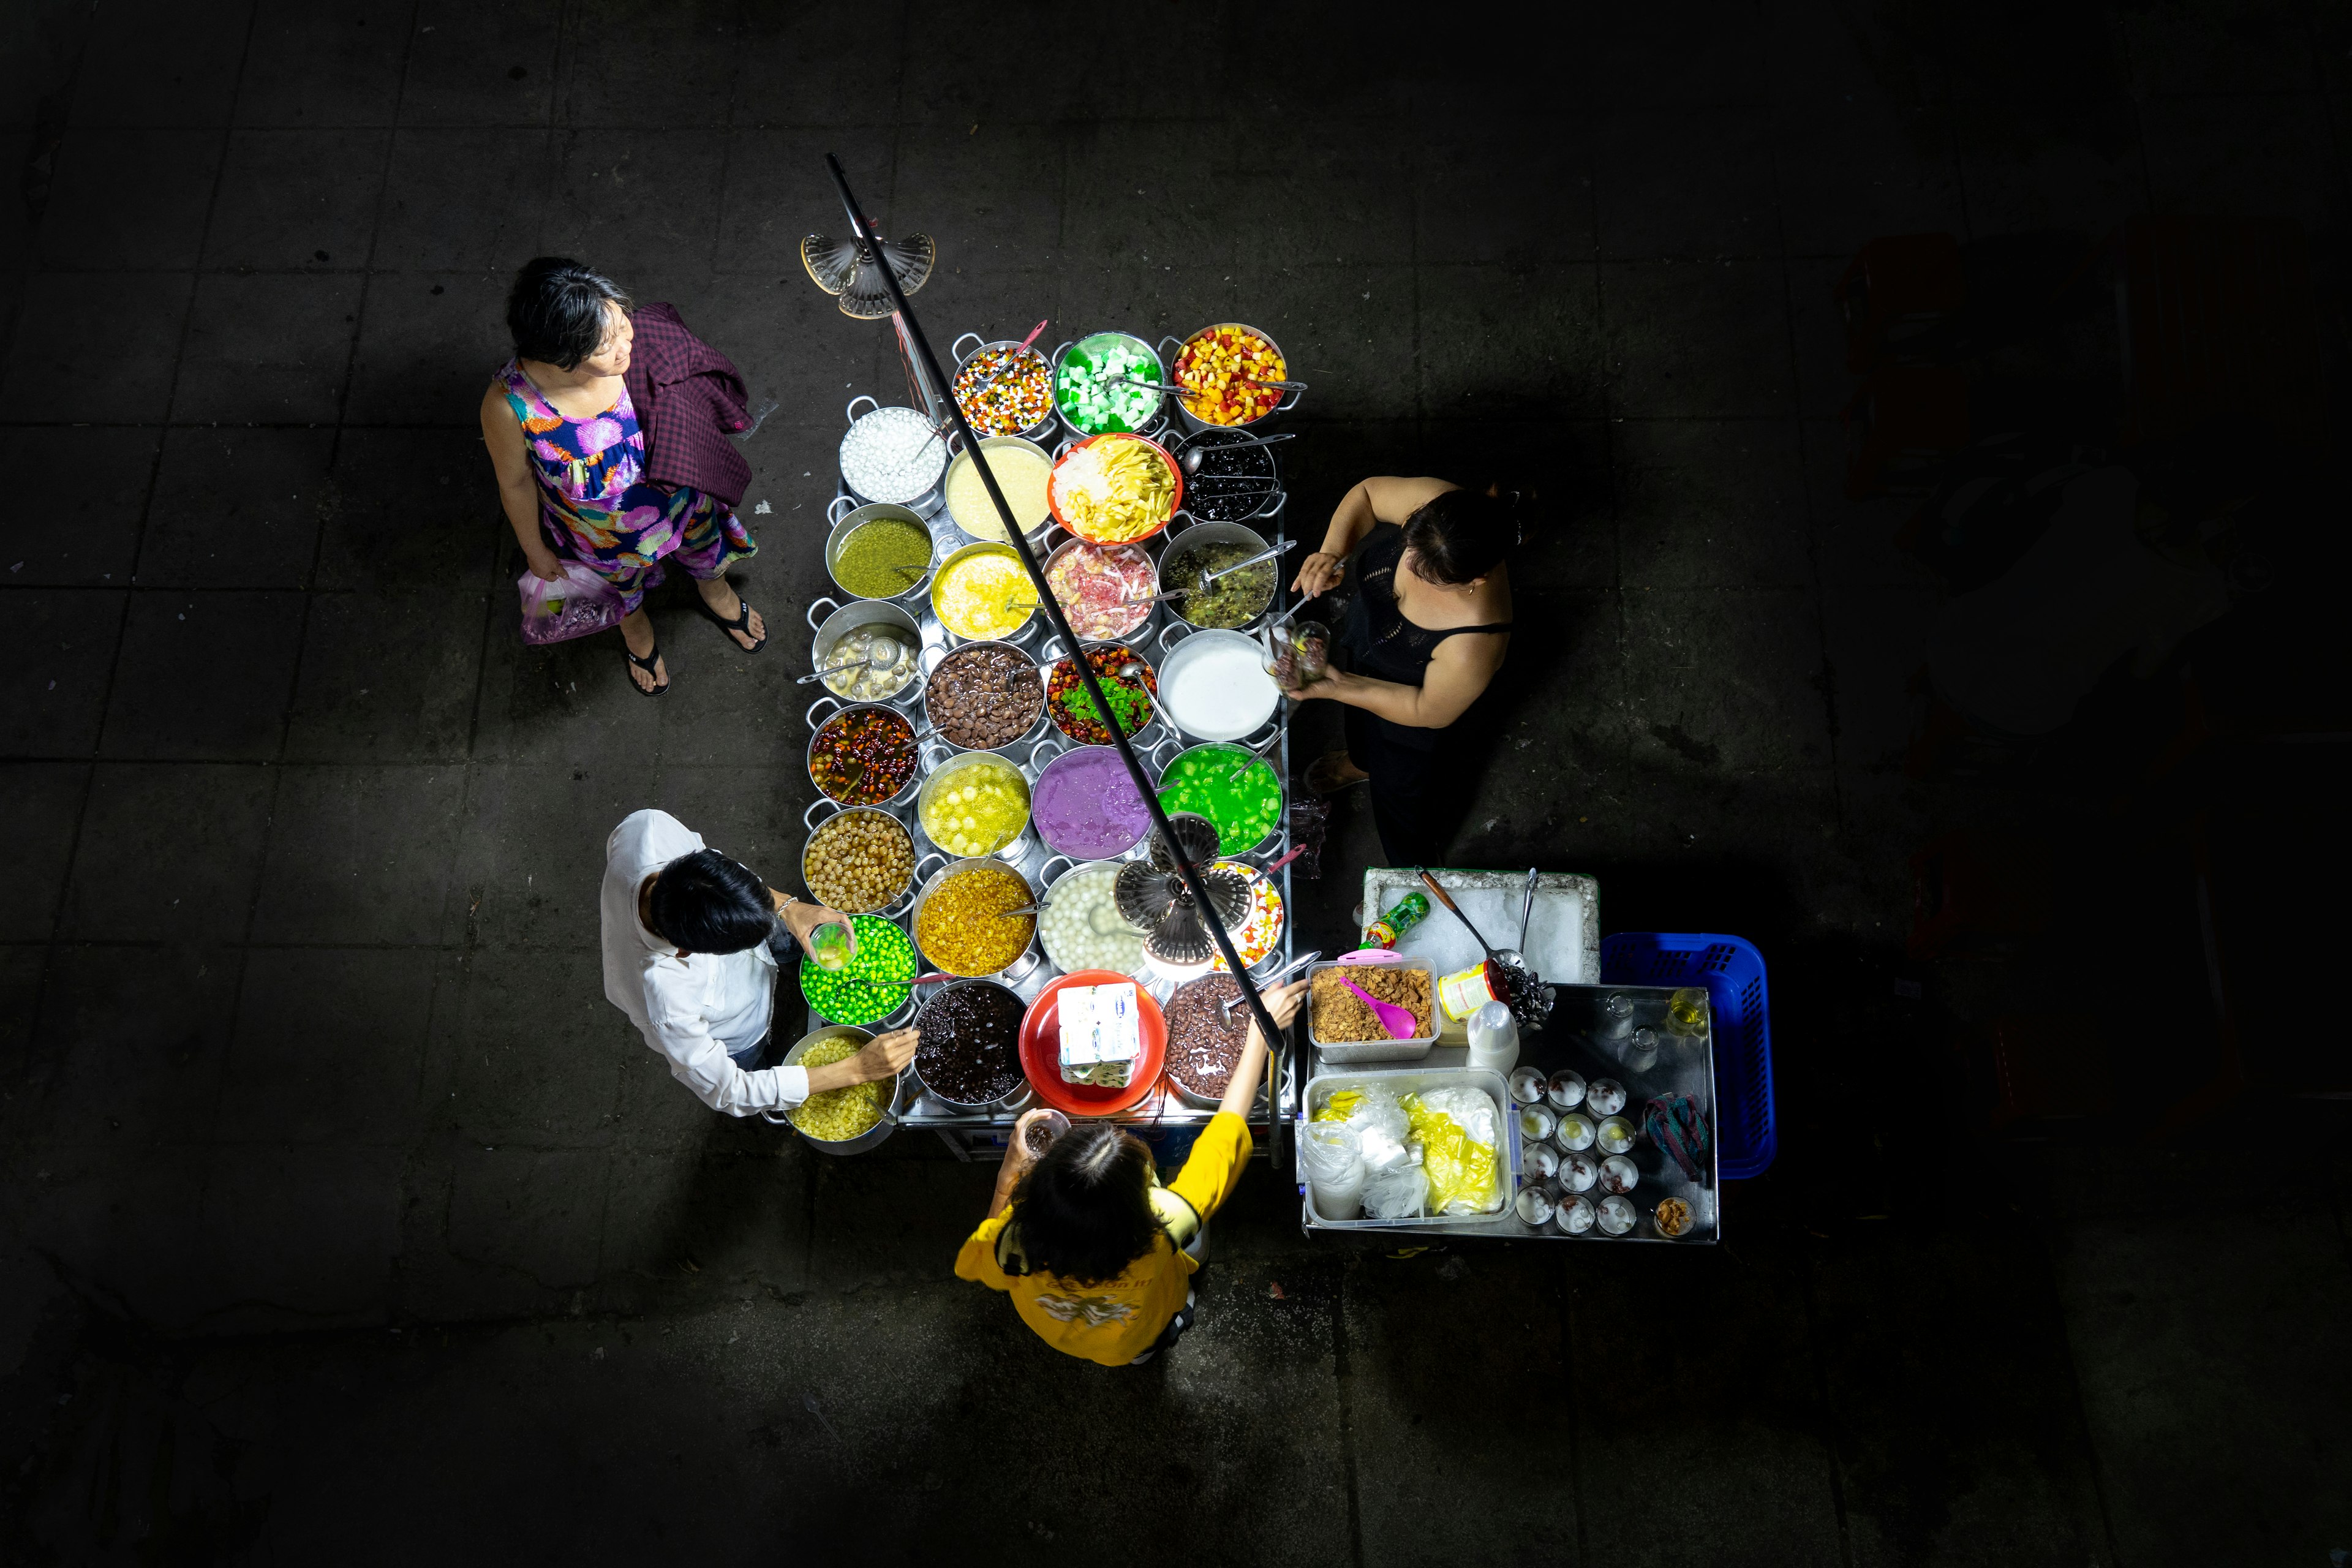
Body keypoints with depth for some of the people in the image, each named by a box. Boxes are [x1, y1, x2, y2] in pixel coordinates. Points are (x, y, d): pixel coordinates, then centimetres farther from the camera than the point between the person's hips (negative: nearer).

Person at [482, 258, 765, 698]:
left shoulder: (633, 337, -34)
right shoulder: (510, 405, -40)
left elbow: (675, 406, -10)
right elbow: (516, 483, -18)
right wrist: (535, 549, -2)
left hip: (679, 494, 2)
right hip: (604, 535, -2)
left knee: (708, 558, 34)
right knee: (623, 585, 33)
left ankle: (717, 595, 71)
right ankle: (636, 629, 69)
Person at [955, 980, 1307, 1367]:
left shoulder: (1014, 1244, -45)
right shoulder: (1163, 1227, -48)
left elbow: (974, 1265, -16)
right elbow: (1229, 1126, -33)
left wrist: (1008, 1173, -20)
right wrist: (1262, 1027, -23)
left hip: (1052, 1335, 1)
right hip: (1136, 1344, -1)